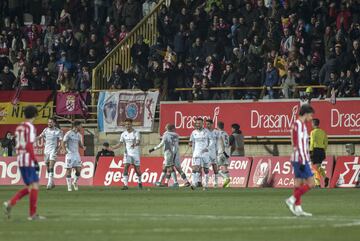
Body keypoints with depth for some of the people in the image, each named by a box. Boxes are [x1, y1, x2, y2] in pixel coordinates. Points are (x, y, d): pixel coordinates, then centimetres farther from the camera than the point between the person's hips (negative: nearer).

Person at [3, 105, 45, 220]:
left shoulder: (19, 128, 15)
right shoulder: (30, 127, -10)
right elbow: (29, 146, -17)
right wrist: (35, 161, -14)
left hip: (20, 159, 8)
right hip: (28, 160, -8)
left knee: (29, 187, 14)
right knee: (34, 186, -4)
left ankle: (10, 203, 1)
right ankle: (32, 214, -4)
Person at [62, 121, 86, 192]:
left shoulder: (79, 135, 11)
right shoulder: (68, 134, -8)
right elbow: (63, 143, -9)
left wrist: (83, 147, -2)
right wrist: (65, 150, -26)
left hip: (76, 154, 6)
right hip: (69, 154, -6)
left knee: (78, 170, 0)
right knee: (69, 170, -3)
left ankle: (75, 182, 22)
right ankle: (69, 186, 3)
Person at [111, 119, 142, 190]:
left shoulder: (136, 133, -9)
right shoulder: (123, 134, 4)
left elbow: (138, 142, -23)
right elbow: (120, 144, 8)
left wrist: (135, 144, -46)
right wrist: (111, 149, -5)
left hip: (135, 154, -3)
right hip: (127, 154, 3)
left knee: (137, 170, 6)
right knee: (125, 168, -15)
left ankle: (139, 183, 31)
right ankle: (125, 185, -17)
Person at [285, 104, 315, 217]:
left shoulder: (297, 124, 17)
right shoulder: (300, 125, -13)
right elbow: (300, 145, -19)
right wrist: (302, 162, -21)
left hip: (297, 159, 10)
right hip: (301, 159, -10)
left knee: (299, 182, 8)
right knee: (310, 183, -8)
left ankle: (298, 208, 7)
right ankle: (292, 200, -7)